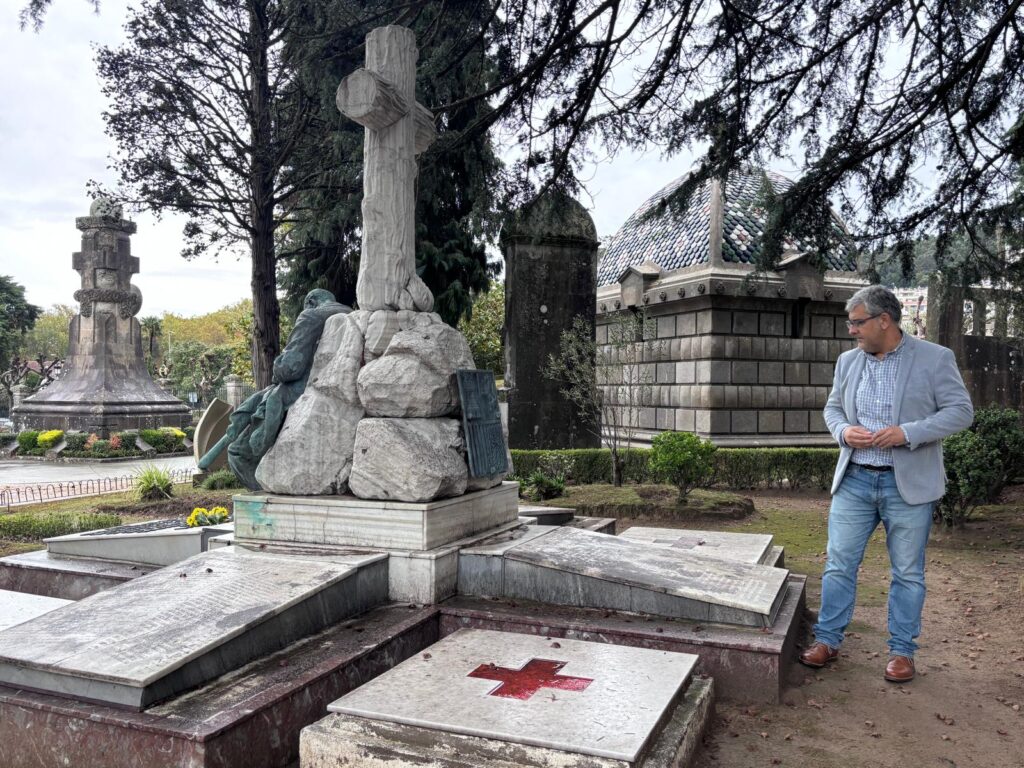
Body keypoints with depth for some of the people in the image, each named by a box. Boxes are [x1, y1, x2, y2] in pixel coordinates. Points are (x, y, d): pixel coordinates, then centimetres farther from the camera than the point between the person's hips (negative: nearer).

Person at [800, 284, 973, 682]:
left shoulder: (935, 358, -6)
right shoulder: (847, 361, 7)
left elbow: (961, 410, -7)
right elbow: (832, 407, 16)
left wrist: (908, 433, -21)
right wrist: (843, 431, -7)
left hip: (909, 484, -3)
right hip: (854, 480, 4)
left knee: (908, 573, 9)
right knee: (839, 564, 7)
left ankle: (902, 650, 23)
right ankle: (828, 639, 19)